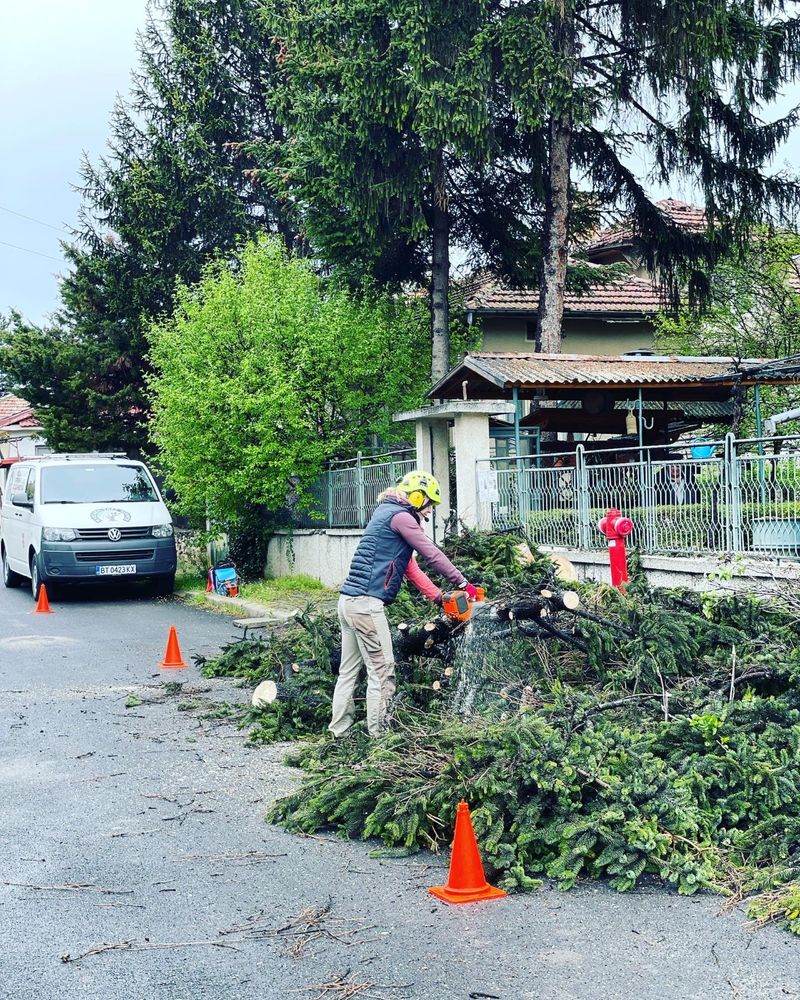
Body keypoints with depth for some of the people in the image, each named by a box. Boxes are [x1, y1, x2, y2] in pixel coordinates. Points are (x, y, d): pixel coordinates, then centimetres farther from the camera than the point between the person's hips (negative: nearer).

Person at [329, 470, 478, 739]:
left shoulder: (385, 515, 23)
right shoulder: (400, 516, -7)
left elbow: (410, 568, 23)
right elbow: (432, 555, -8)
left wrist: (439, 597, 19)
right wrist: (462, 583, 1)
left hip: (349, 601, 10)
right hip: (367, 603, -10)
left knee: (349, 671, 12)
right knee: (382, 672, -4)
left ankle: (339, 733, 15)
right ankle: (378, 736, -1)